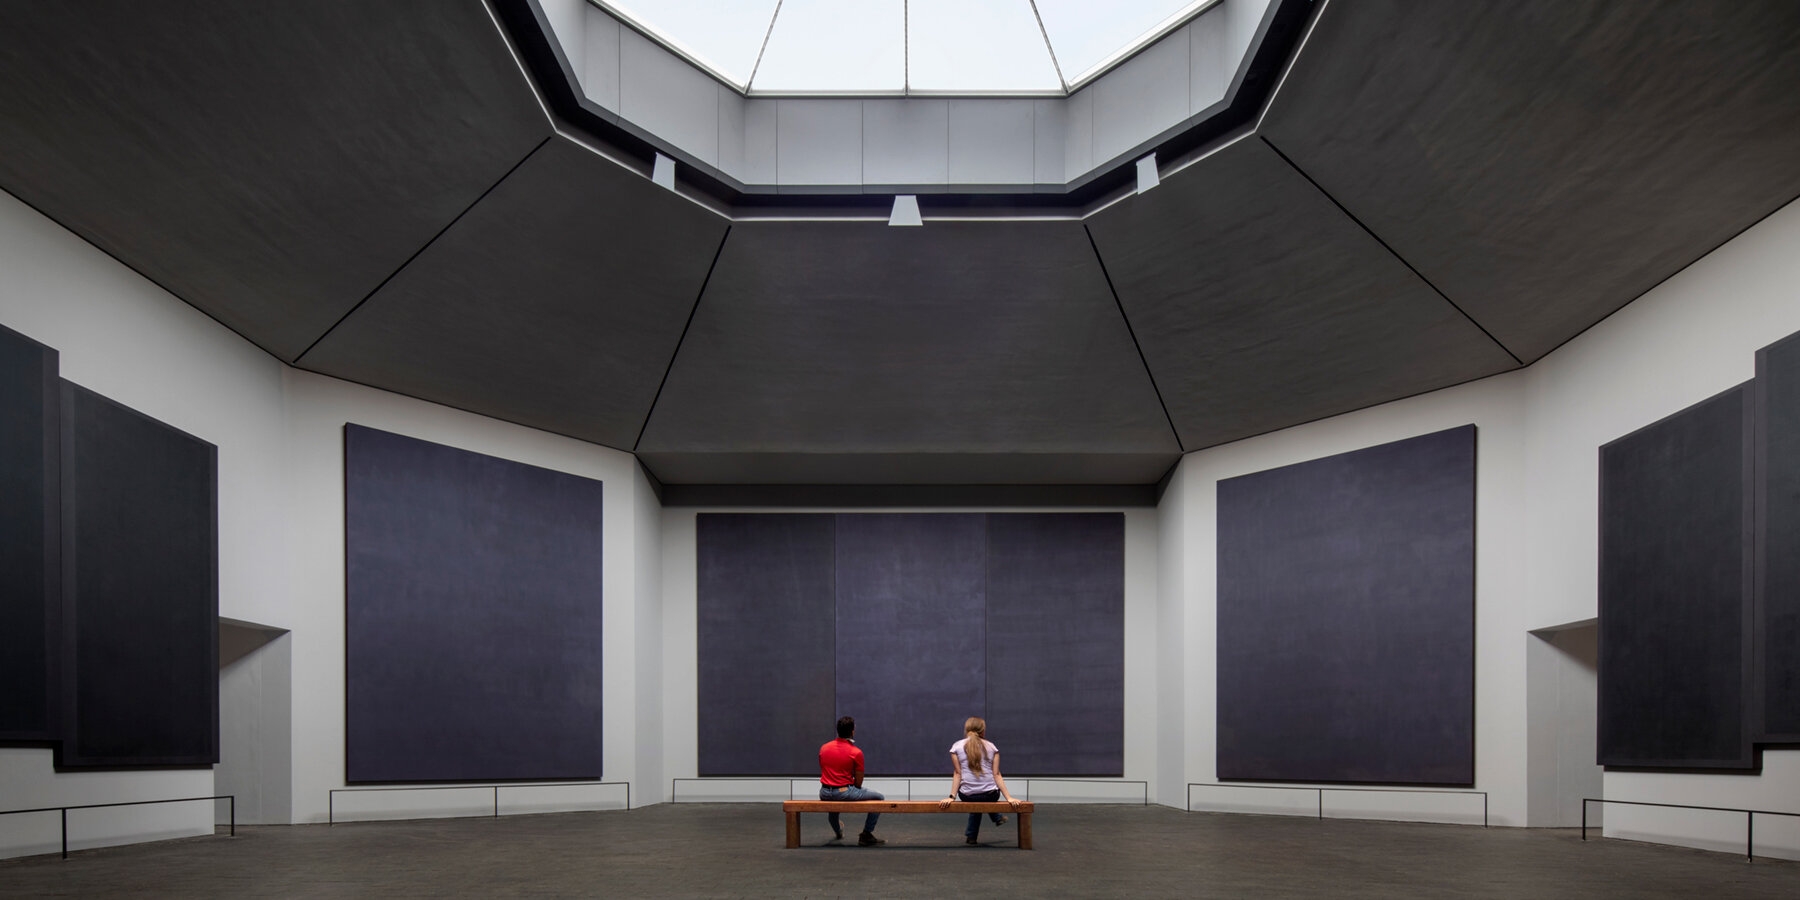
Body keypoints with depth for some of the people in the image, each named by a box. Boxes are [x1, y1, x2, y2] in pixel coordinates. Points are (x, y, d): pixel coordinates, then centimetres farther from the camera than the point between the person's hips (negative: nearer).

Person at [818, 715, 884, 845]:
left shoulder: (824, 748, 4)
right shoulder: (856, 752, -11)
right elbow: (858, 782, -6)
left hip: (825, 794, 6)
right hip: (845, 793, -6)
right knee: (879, 798, 11)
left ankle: (837, 832, 61)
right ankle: (866, 836, 8)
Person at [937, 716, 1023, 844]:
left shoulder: (957, 746, 4)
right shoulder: (991, 747, 6)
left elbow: (957, 773, -2)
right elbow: (996, 774, 0)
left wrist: (952, 797, -3)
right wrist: (1009, 797, -1)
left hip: (967, 795, 0)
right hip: (991, 795, 0)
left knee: (975, 802, 37)